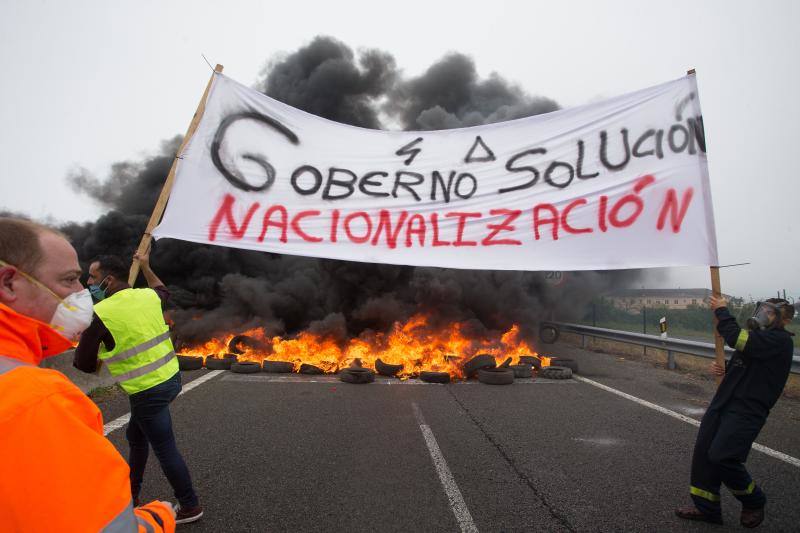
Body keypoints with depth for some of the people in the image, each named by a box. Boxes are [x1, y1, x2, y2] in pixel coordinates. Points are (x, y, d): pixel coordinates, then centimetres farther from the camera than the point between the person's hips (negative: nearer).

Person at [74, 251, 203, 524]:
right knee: (135, 436, 26)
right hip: (170, 377, 8)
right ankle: (129, 492, 43)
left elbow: (84, 364, -7)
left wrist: (104, 359, 14)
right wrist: (145, 266, 38)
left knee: (165, 449, 6)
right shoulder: (147, 296, 1)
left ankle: (190, 506, 19)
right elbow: (163, 291, 29)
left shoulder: (101, 314, -16)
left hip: (148, 391, -8)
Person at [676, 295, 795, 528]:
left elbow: (737, 339, -25)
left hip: (747, 410, -9)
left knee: (722, 457, -13)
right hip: (723, 403, 9)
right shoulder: (757, 337, 19)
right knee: (703, 452, 5)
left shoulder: (780, 340, -11)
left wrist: (722, 311, -11)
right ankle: (706, 508, 18)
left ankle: (754, 502, 16)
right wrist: (721, 369, 5)